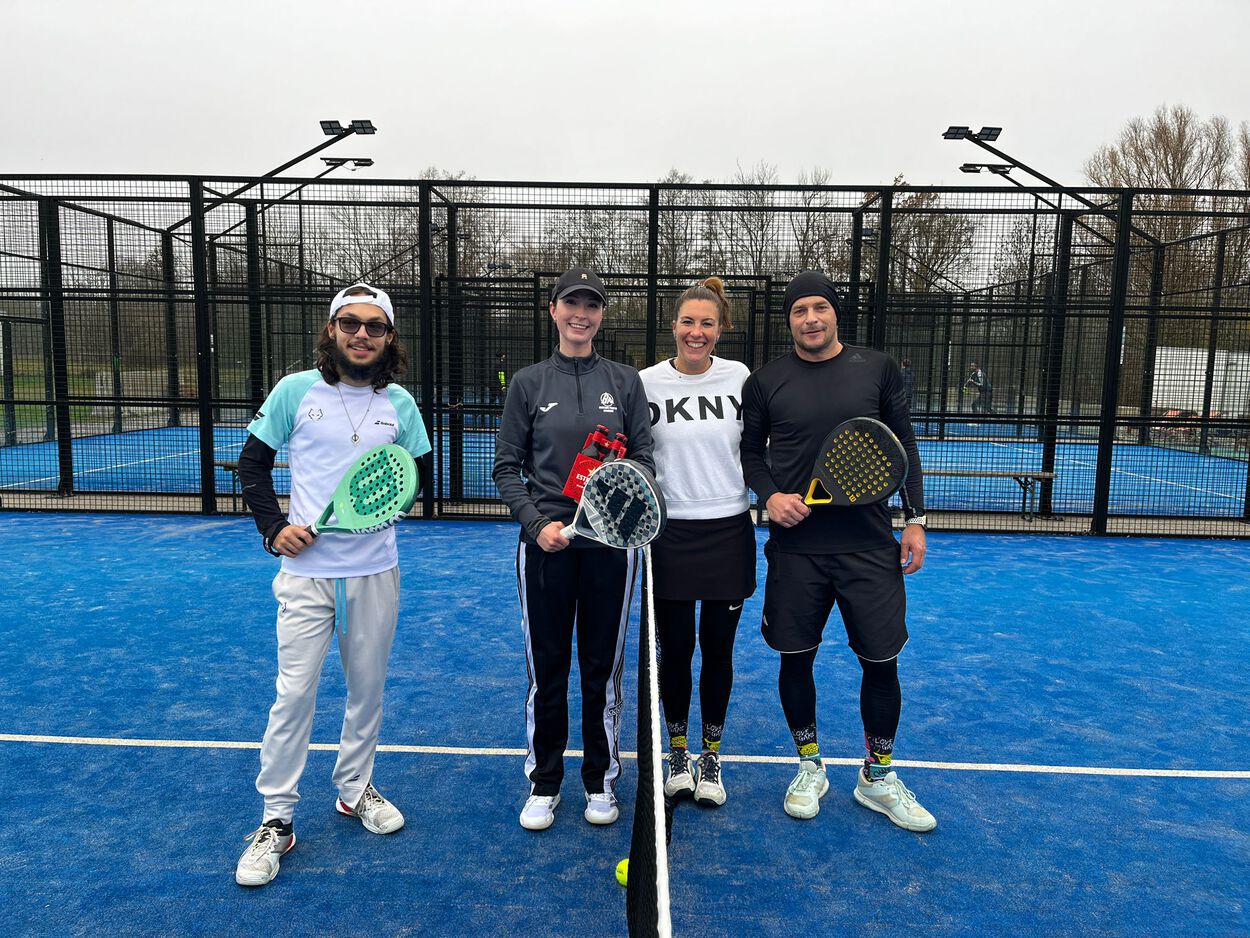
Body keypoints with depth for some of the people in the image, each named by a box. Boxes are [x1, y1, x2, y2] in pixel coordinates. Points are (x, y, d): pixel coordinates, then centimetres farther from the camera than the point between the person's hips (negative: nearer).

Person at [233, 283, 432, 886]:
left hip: (376, 571, 3)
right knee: (294, 694, -1)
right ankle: (276, 819, 15)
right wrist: (274, 528, -6)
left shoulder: (400, 403, 3)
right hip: (306, 570, -2)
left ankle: (354, 789, 34)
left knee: (367, 688, 13)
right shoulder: (295, 391, -2)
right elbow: (252, 462, 5)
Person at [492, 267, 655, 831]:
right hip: (545, 543, 0)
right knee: (546, 668, 8)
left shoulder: (625, 381, 5)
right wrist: (537, 523, -11)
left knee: (604, 668, 10)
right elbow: (507, 467, 2)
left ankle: (600, 780, 28)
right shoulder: (528, 383, 3)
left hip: (610, 545, 1)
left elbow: (644, 458, 6)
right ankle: (544, 782, 26)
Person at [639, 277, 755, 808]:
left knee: (718, 649, 10)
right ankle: (677, 752, 31)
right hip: (668, 533, 0)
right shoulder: (646, 383, -2)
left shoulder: (742, 379, -1)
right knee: (674, 648, 9)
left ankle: (711, 756, 29)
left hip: (729, 531, 1)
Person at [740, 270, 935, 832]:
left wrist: (915, 519, 4)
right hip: (796, 546, 0)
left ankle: (878, 776, 28)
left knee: (881, 659, 6)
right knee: (796, 658, 8)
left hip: (869, 544, 0)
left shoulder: (878, 369, 4)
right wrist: (769, 495, -8)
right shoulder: (765, 382, 2)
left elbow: (904, 446, 8)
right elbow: (750, 449, 10)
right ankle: (809, 767, 32)